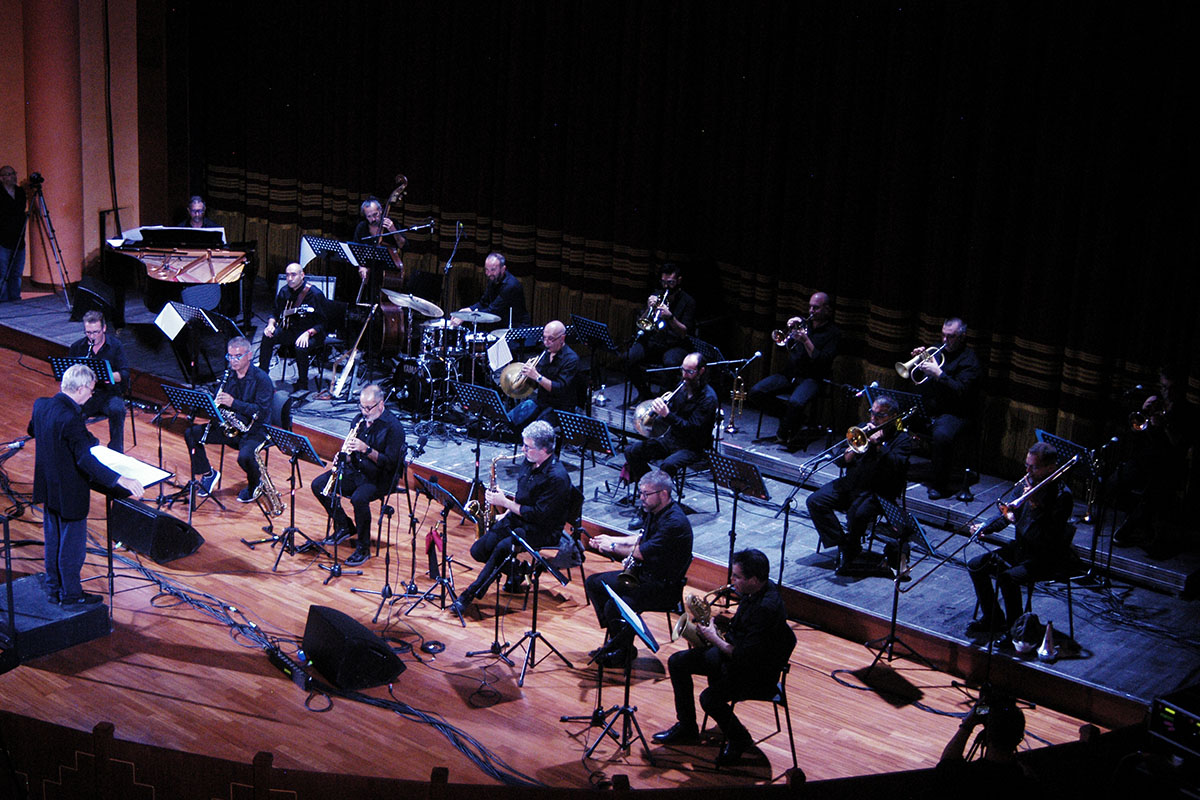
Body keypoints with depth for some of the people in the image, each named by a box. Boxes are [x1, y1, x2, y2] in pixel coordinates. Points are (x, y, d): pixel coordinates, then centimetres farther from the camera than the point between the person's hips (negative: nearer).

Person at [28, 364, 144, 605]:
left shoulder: (41, 404, -5)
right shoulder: (70, 418, -31)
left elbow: (32, 430, 18)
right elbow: (85, 460, -36)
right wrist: (120, 480, -39)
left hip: (48, 488, 8)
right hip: (69, 492, -8)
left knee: (53, 539, 22)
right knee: (72, 543, 9)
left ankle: (53, 589, 35)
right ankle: (71, 594, 23)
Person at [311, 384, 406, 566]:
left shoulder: (393, 427, -16)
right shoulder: (360, 420, 6)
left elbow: (390, 463, -20)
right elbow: (350, 451, 16)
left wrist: (366, 449, -29)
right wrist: (345, 454, -8)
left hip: (379, 478, -7)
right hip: (356, 470, 8)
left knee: (359, 498, -36)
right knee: (318, 485, -6)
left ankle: (363, 548, -18)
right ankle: (343, 526, 11)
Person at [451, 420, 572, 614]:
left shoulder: (556, 477, -22)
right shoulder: (530, 463, 6)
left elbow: (539, 515, -23)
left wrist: (505, 502, -18)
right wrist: (506, 514, 7)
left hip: (543, 531, -8)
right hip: (517, 519, 8)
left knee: (503, 547, -32)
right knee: (478, 550, -10)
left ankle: (470, 594, -24)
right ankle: (515, 571, 11)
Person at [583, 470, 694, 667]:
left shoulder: (675, 522, -25)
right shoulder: (656, 511, 6)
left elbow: (642, 552, -25)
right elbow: (643, 540, 22)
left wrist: (612, 546, -11)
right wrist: (610, 539, 11)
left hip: (665, 587, -10)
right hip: (644, 574, 10)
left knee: (614, 607, -28)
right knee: (593, 583, 9)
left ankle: (623, 651, -1)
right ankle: (616, 637, 12)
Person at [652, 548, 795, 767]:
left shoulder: (767, 608, -33)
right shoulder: (755, 590, -3)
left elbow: (747, 656, -31)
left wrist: (714, 638, -19)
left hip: (758, 673, -10)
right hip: (735, 652, 10)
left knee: (710, 698, -29)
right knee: (677, 662, 6)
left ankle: (739, 740, 1)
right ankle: (686, 727, 20)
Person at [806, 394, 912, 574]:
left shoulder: (901, 439, 0)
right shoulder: (865, 430, 16)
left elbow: (897, 468, -18)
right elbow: (842, 461, 12)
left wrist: (878, 444, -19)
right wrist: (854, 448, -8)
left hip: (878, 492, -6)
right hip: (850, 484, 6)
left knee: (857, 513, -35)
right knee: (816, 501, -14)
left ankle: (850, 554, -9)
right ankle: (842, 545, -13)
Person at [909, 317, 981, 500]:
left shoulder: (969, 360, -6)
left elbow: (961, 391, -20)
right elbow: (914, 375, 18)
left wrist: (938, 373, -25)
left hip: (953, 413, -7)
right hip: (925, 407, 7)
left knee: (941, 435, -36)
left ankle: (939, 484, -23)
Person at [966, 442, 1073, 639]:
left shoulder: (1062, 496, -21)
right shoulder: (1028, 483, 0)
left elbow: (1048, 541, -27)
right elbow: (1009, 513, 12)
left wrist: (1035, 506, -29)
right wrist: (986, 527, -5)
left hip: (1047, 558, -8)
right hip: (1021, 548, 8)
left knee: (1007, 577, -31)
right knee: (976, 566, 0)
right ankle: (992, 618, 14)